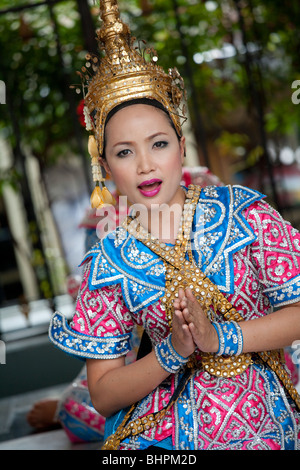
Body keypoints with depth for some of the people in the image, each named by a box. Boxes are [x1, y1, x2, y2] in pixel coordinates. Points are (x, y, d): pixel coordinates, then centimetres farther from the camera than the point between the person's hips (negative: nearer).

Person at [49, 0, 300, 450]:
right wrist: (174, 352, -19)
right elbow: (102, 393, -2)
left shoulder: (241, 210, -5)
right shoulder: (110, 262, -4)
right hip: (169, 433, 0)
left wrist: (219, 337, -18)